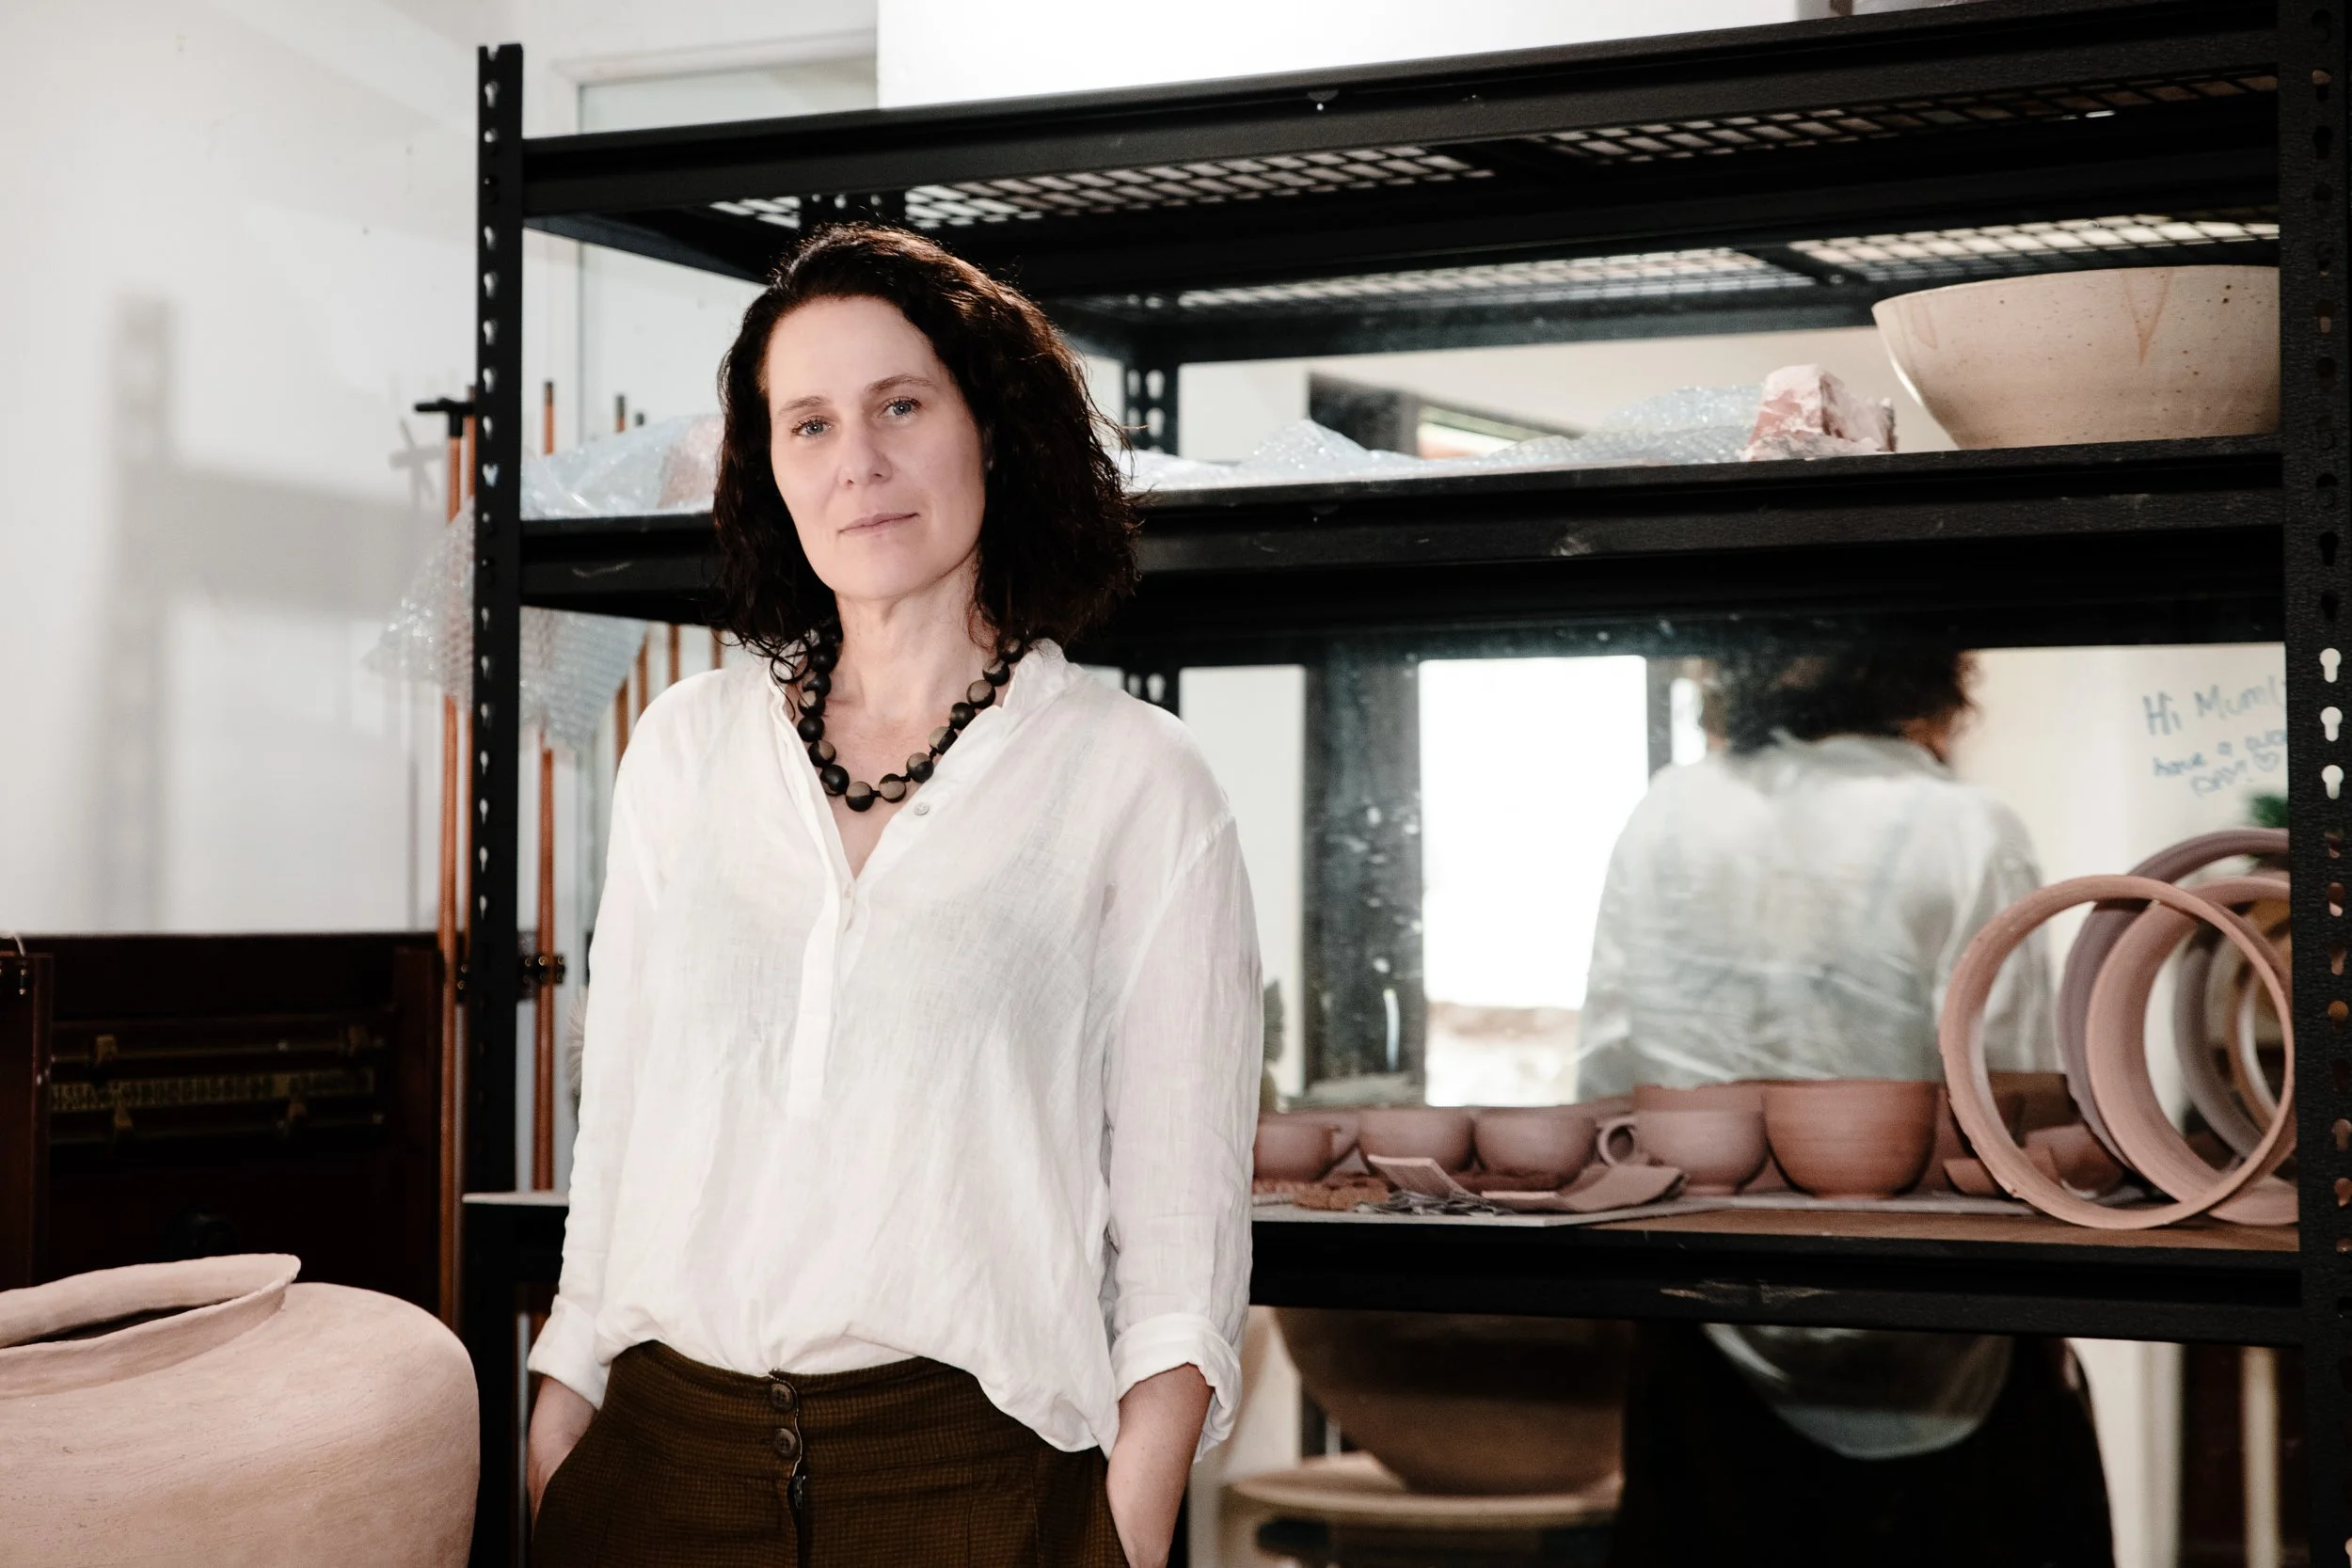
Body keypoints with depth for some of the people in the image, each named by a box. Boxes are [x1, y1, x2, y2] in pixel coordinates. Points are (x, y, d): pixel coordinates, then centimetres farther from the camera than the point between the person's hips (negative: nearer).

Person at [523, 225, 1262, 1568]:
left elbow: (1182, 1237, -4)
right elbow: (614, 1122, 11)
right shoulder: (687, 746, 8)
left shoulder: (1136, 782, -3)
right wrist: (554, 1451, 6)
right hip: (662, 1455, 3)